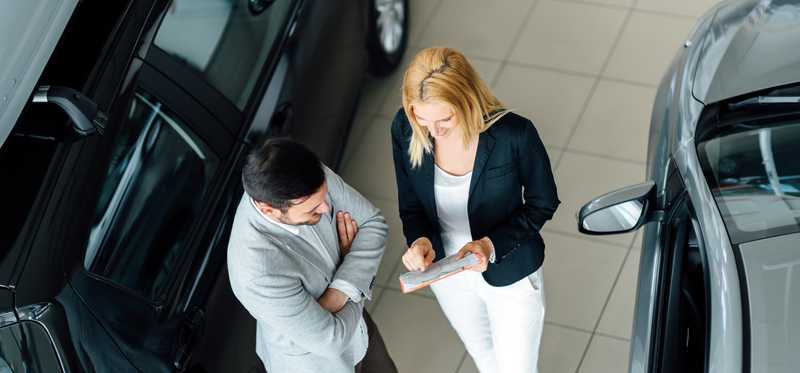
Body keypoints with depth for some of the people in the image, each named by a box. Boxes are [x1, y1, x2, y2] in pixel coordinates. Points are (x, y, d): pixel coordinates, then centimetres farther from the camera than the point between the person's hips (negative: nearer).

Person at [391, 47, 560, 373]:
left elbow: (543, 204, -15)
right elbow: (410, 205, -7)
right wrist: (419, 241, -29)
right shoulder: (404, 129, -23)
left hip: (510, 274, -3)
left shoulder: (514, 134, -32)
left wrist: (491, 245, -29)